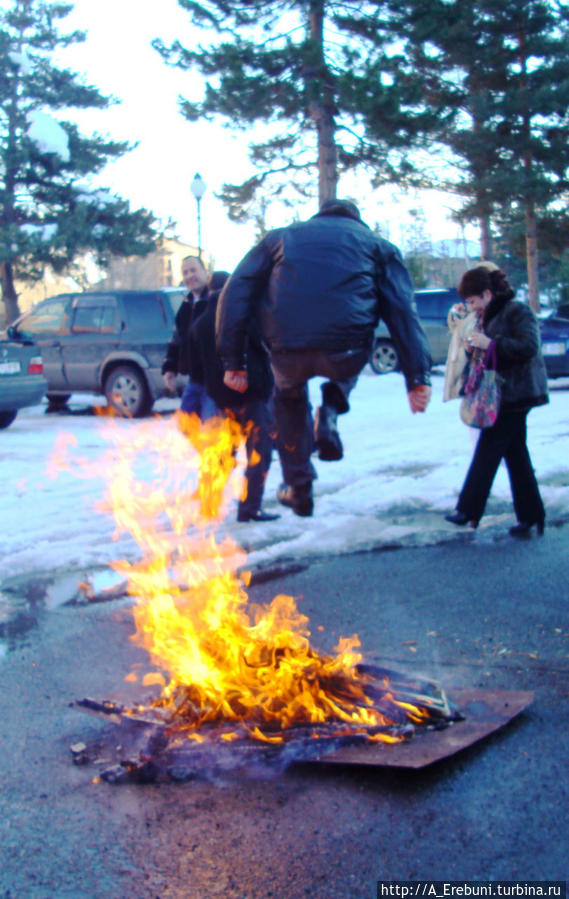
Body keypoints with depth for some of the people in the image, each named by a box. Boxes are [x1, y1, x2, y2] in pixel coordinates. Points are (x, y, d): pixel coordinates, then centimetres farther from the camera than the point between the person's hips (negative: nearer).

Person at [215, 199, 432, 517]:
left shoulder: (280, 237, 27)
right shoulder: (377, 245, 23)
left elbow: (236, 294, 16)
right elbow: (403, 312, 11)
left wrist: (233, 361, 14)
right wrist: (418, 377, 6)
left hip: (287, 352, 1)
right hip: (345, 353, -1)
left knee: (289, 396, 35)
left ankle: (298, 487, 36)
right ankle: (329, 413, 12)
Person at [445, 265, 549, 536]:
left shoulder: (517, 311, -11)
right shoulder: (487, 318, 15)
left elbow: (529, 347, -22)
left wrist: (490, 343, -25)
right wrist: (474, 349, -1)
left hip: (516, 394, -9)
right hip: (502, 394, 9)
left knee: (488, 451, -6)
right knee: (516, 454, 8)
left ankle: (468, 511, 0)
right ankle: (531, 517, 12)